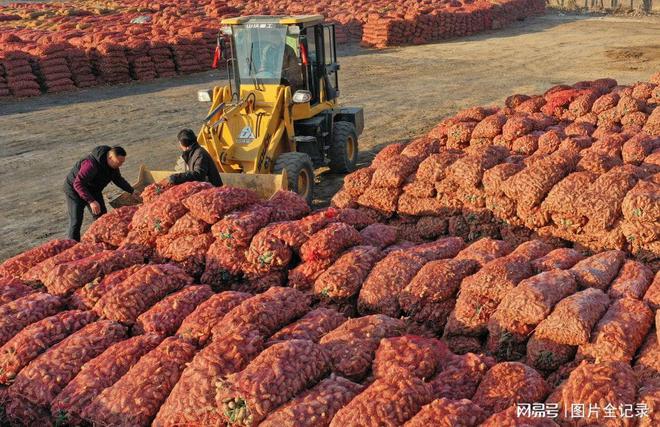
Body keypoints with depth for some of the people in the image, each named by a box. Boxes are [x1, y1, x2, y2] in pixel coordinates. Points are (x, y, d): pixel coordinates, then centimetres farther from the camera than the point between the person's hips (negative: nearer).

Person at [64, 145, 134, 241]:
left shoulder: (113, 164, -11)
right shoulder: (91, 164, -38)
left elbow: (118, 179, 6)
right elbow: (78, 184, -39)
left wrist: (132, 191, -5)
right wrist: (91, 201, -46)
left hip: (93, 190, 8)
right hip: (74, 189, -8)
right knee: (76, 222, -10)